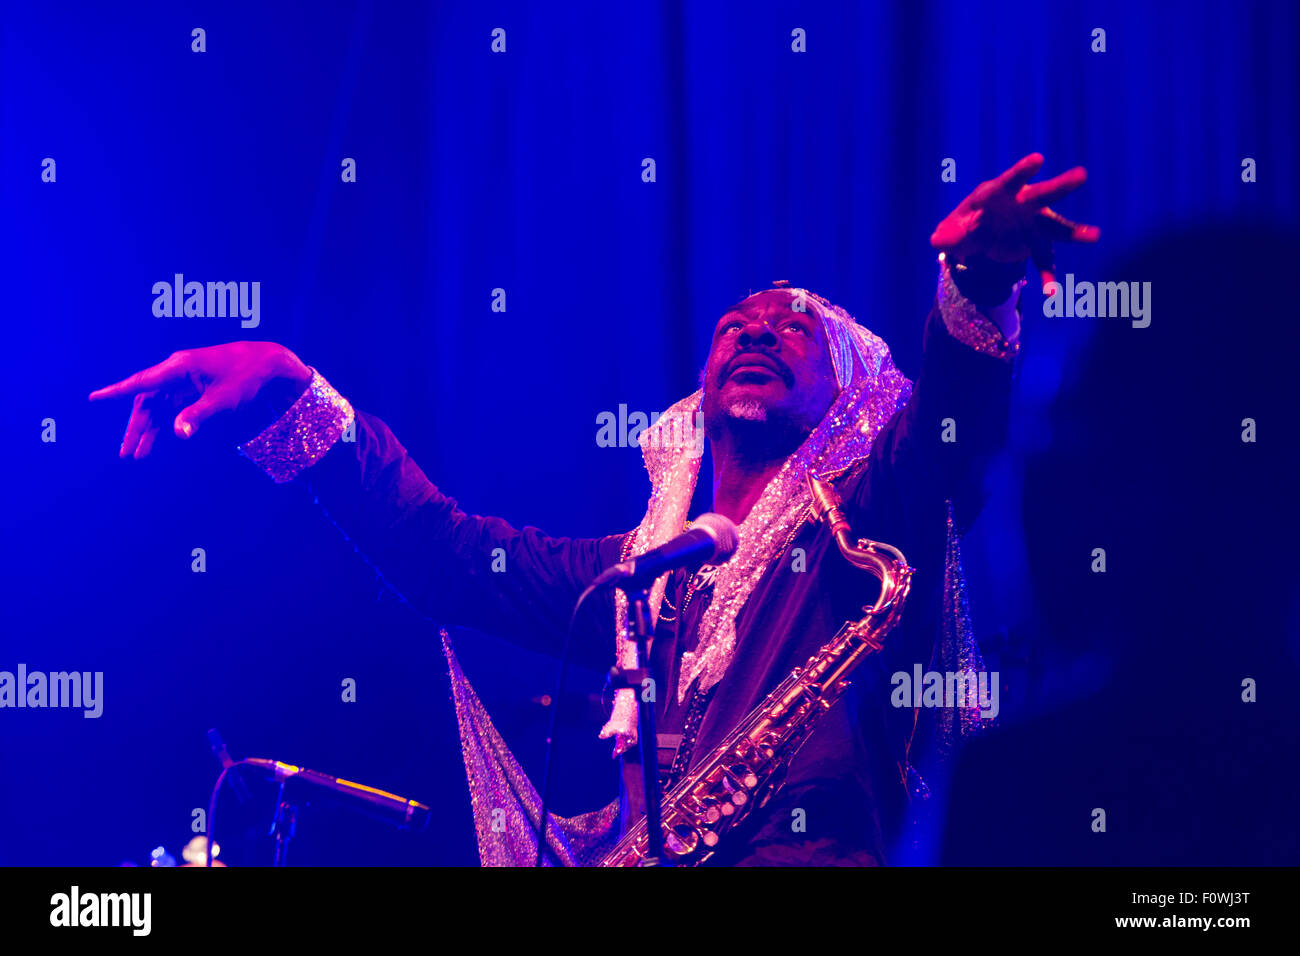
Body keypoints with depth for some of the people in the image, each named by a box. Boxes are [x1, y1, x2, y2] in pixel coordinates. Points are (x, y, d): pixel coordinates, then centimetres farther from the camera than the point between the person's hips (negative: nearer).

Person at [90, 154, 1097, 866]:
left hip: (816, 854, -4)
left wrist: (978, 284, -28)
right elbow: (448, 549, 23)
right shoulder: (639, 574, 25)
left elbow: (955, 422, -7)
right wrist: (293, 392, 15)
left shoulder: (863, 522, 11)